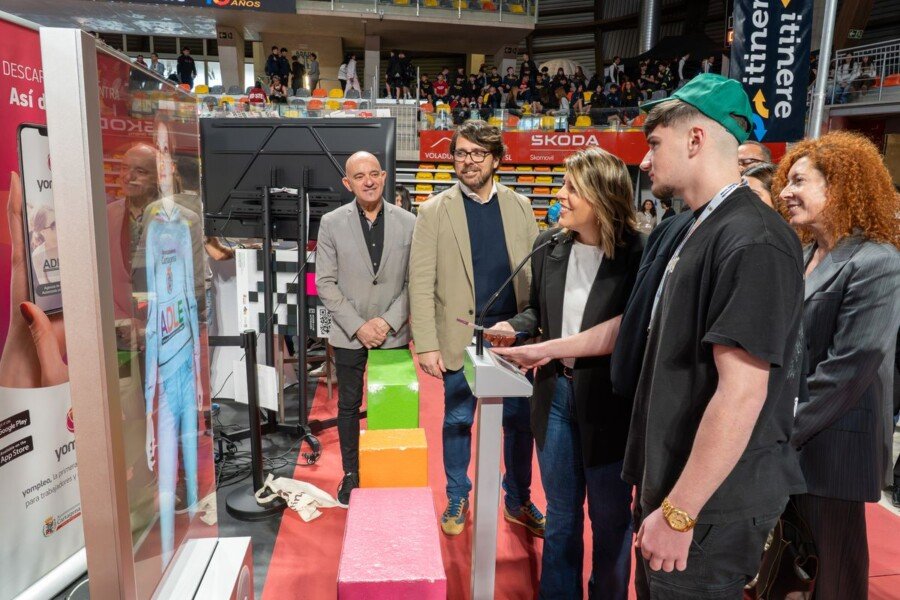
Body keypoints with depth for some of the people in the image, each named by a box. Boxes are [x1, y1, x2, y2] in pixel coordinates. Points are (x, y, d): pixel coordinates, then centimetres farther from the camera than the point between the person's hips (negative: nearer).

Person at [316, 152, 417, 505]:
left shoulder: (408, 223, -2)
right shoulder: (332, 223, -3)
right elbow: (325, 283, -4)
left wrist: (388, 322, -11)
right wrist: (358, 326, -11)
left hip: (394, 335, 0)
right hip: (349, 335, 0)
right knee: (349, 406, 12)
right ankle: (351, 474, 29)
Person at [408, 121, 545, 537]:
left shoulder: (520, 206, 6)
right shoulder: (435, 210, -2)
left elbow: (537, 271, 4)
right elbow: (421, 283, -6)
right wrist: (426, 344, -11)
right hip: (460, 336, -2)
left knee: (520, 421, 11)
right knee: (458, 421, 11)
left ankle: (519, 501, 31)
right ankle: (457, 500, 31)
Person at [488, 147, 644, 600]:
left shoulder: (636, 253, -16)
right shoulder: (548, 246, 1)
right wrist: (513, 327, -6)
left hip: (608, 402, -4)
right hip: (555, 395, 5)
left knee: (610, 518, 16)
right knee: (560, 515, 21)